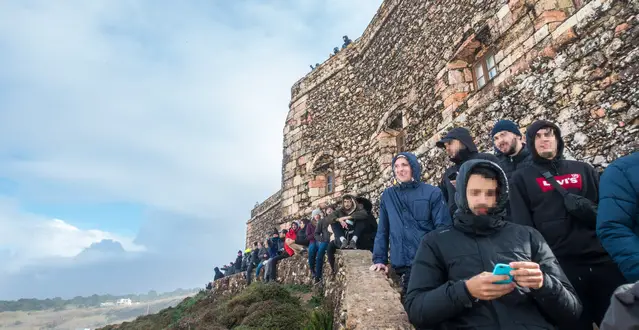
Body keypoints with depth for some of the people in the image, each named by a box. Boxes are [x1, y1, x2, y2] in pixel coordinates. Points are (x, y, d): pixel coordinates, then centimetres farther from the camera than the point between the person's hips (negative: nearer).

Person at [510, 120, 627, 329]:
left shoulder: (583, 170, 16)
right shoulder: (522, 179, 6)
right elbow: (523, 226, -1)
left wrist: (591, 211, -8)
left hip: (602, 259, 3)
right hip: (559, 265, -3)